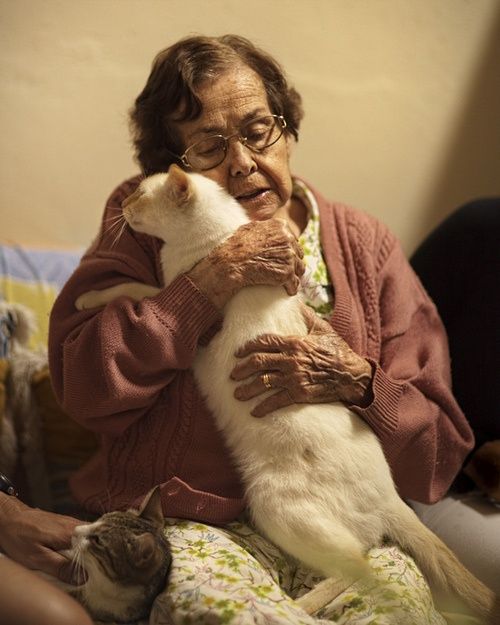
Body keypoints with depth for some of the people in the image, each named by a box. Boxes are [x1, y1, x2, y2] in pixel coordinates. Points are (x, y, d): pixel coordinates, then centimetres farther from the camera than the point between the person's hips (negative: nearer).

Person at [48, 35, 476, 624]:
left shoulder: (364, 244, 8)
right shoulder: (144, 232, 7)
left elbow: (441, 453, 7)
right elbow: (84, 387, -11)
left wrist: (359, 382, -14)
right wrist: (215, 277, -15)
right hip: (195, 524, -1)